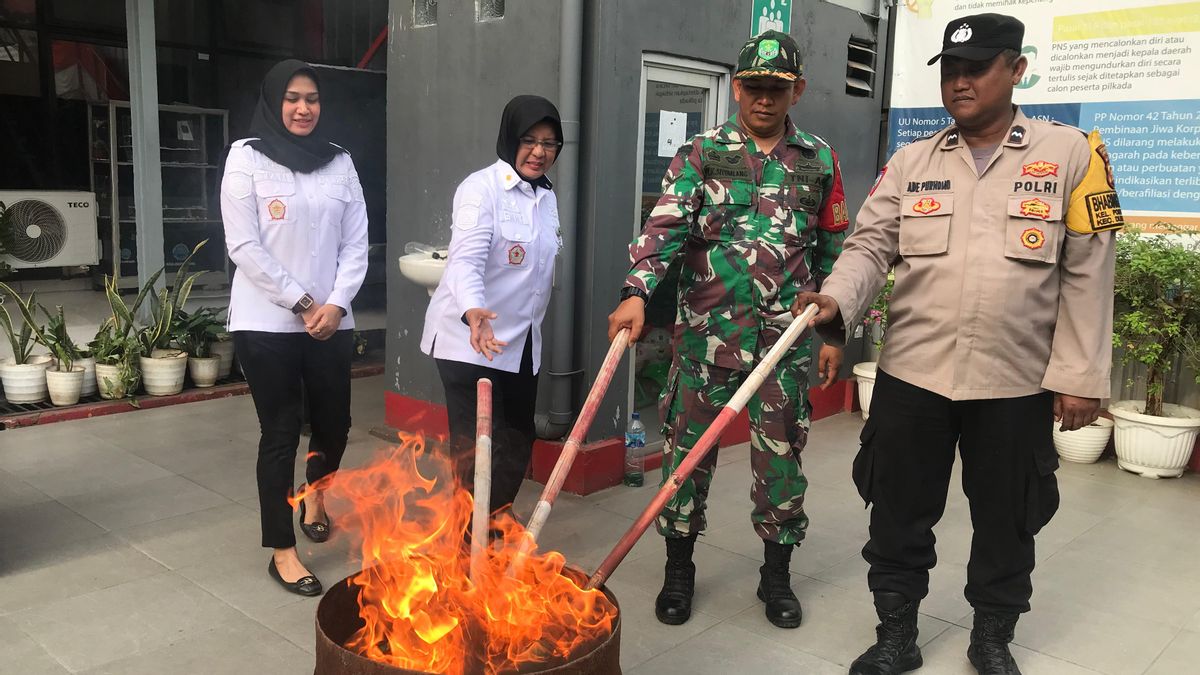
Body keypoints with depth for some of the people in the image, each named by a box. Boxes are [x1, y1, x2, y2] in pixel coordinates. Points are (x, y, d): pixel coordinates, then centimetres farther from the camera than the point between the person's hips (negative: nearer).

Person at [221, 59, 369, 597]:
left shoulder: (340, 162, 7)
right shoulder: (247, 157, -3)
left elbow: (356, 243, 5)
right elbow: (244, 247, -8)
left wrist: (336, 304, -8)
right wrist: (302, 303, -10)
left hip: (331, 321, 4)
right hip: (268, 321, -3)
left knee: (334, 423, 10)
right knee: (280, 433, 2)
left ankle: (314, 493, 43)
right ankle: (282, 551, 16)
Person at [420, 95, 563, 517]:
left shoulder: (546, 195, 11)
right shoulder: (482, 188, -14)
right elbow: (465, 261, -27)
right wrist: (474, 312, -45)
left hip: (521, 342, 8)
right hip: (470, 340, -8)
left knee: (518, 440, 15)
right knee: (478, 447, -7)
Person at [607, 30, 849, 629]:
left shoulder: (819, 161, 7)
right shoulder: (701, 154, 1)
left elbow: (833, 251, 12)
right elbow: (665, 226, -13)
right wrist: (637, 293, -30)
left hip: (786, 338, 1)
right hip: (707, 333, -1)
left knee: (782, 455, 9)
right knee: (688, 447, 7)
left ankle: (776, 575, 28)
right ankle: (679, 570, 26)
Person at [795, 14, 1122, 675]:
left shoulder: (1071, 152, 0)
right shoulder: (910, 162, 5)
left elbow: (1087, 274, -1)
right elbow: (871, 245, 0)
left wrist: (1080, 374, -4)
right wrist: (837, 300, -21)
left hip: (1017, 383, -1)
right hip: (911, 374, 2)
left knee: (1006, 522, 15)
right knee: (899, 514, 11)